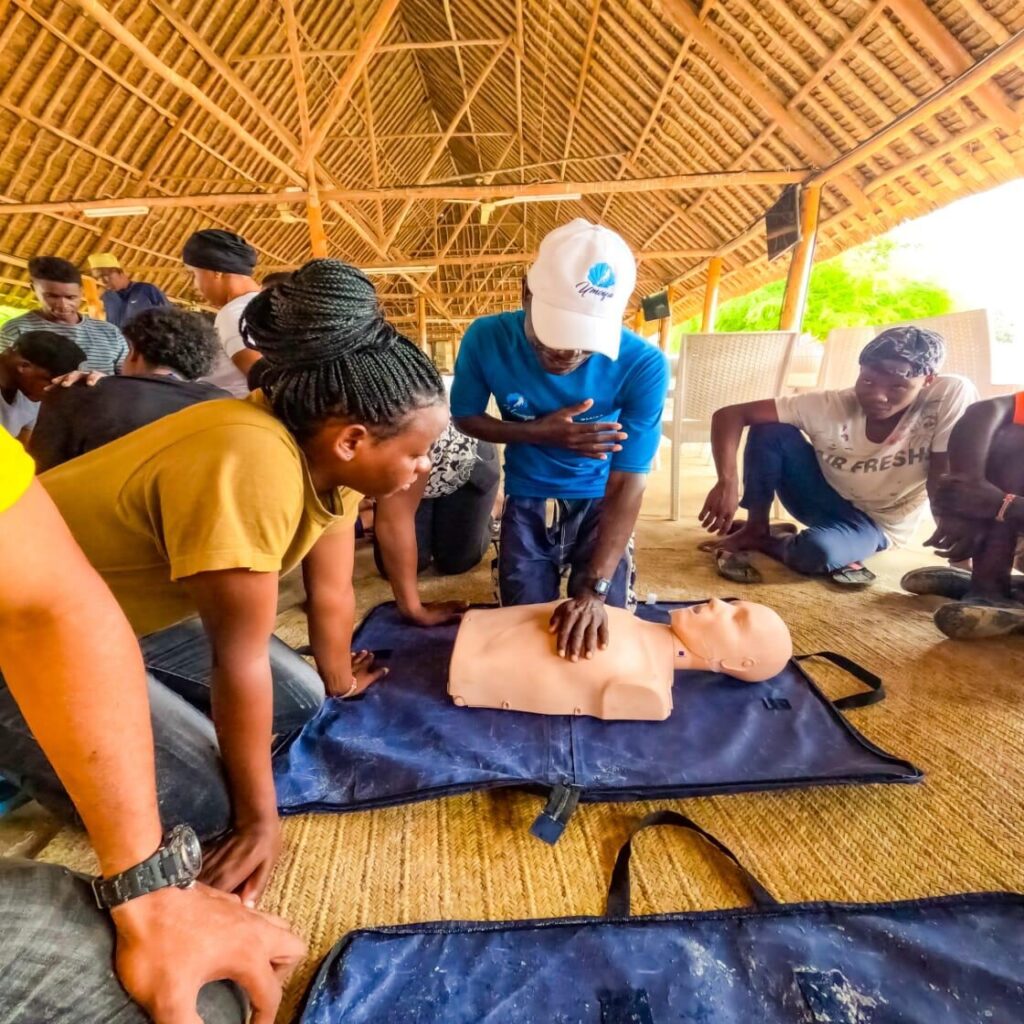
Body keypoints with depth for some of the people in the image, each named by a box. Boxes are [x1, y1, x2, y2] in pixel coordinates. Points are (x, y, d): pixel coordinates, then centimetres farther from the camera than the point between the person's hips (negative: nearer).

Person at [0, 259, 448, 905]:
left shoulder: (326, 454, -11)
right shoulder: (252, 467, -37)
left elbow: (332, 593, 1)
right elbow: (240, 659, -29)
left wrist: (336, 682, 15)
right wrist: (259, 817, -15)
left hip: (135, 611, 8)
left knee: (300, 704, 4)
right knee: (205, 799, -13)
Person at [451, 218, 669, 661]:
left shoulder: (643, 365, -26)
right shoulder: (487, 339, -22)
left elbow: (626, 486, -25)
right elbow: (465, 417, -5)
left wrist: (594, 590, -32)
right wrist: (541, 433, -23)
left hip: (597, 502, 0)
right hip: (527, 501, 1)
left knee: (603, 628, 3)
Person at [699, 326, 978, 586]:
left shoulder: (952, 397, -26)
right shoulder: (829, 406, -24)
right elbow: (729, 414, -29)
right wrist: (727, 483, -44)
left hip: (876, 524, -1)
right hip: (823, 497, 2)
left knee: (817, 551, -38)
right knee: (769, 430, -26)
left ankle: (767, 542, -4)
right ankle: (756, 528, -10)